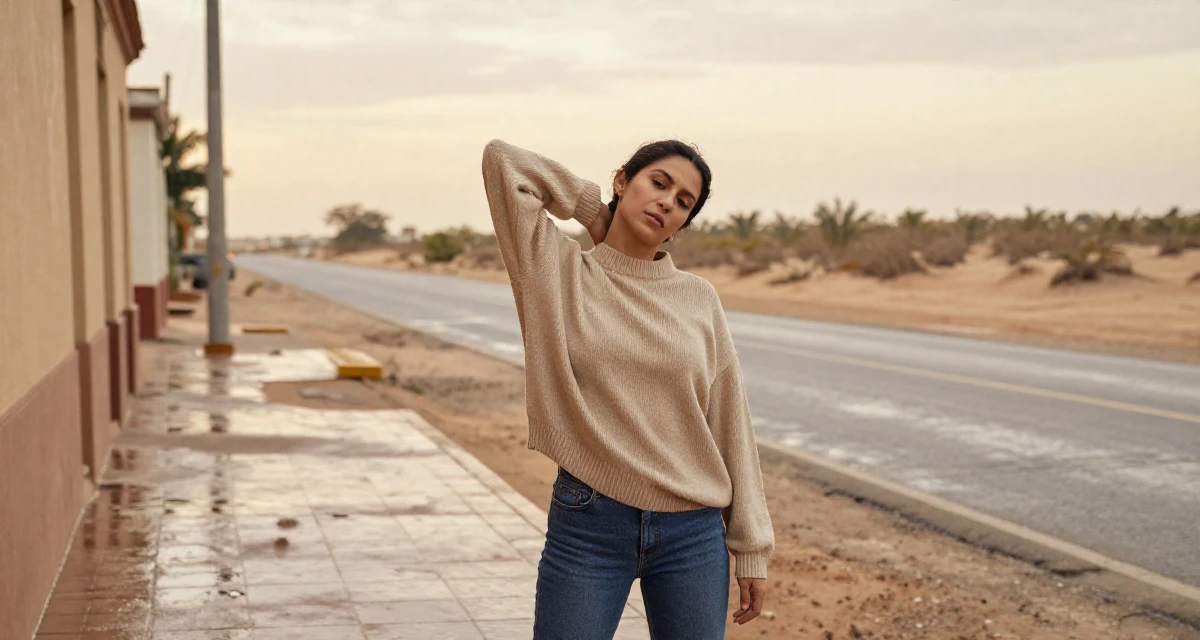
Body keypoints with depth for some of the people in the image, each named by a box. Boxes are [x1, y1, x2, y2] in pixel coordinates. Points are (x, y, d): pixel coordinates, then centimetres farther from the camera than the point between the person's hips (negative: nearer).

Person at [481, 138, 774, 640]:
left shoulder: (698, 298, 4)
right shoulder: (559, 273, 0)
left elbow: (729, 424, 6)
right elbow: (502, 159, -7)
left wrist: (751, 548, 5)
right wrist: (592, 209, 3)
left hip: (693, 535, 2)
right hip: (587, 526, -2)